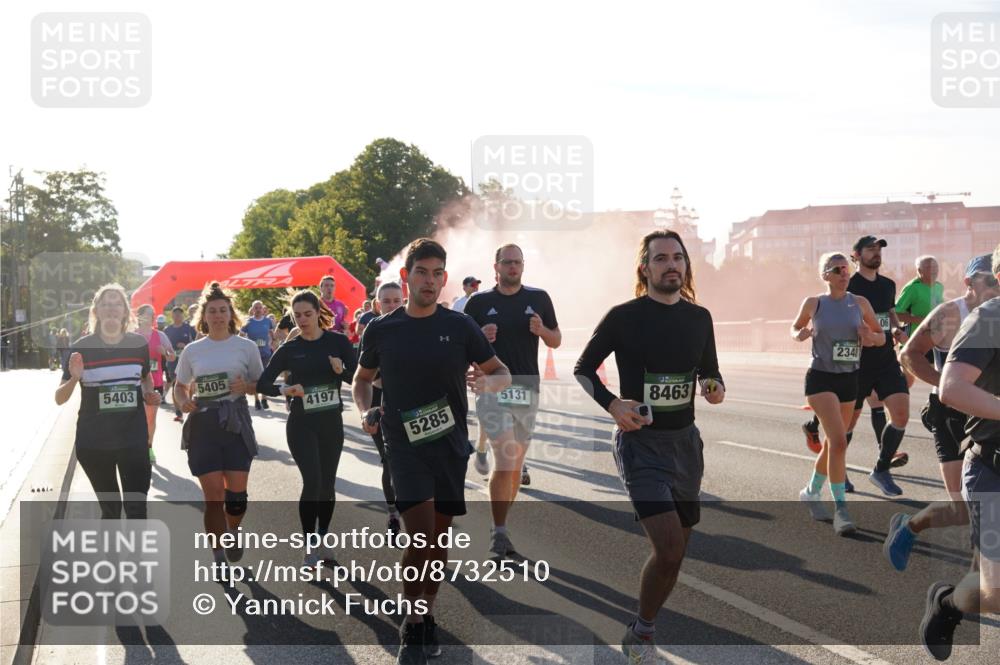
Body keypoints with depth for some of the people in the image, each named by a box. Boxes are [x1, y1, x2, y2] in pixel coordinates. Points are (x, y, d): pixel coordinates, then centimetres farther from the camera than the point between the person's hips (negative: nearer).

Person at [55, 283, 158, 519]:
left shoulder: (139, 344, 0)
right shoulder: (81, 348, -6)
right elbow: (59, 398, -3)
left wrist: (149, 395, 0)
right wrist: (74, 378, -23)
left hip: (133, 438, 0)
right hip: (93, 442, 0)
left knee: (136, 508, -5)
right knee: (110, 508, 14)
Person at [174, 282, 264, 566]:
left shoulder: (246, 346, 1)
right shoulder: (192, 350, 4)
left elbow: (261, 384, 8)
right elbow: (180, 387, 15)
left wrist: (245, 387, -14)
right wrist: (183, 401, -7)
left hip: (236, 423, 0)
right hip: (203, 424, 0)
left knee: (237, 494, -1)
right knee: (213, 496, -2)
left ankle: (233, 532, 32)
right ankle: (219, 556, 11)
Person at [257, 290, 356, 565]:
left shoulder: (338, 341, -2)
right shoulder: (289, 349, -2)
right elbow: (262, 383, -6)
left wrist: (341, 370, -23)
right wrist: (284, 389, -24)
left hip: (332, 422, 2)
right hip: (301, 424, -2)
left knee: (327, 483, 9)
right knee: (312, 481, -12)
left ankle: (323, 540, 26)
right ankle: (309, 546, -2)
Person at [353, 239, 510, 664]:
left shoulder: (460, 327, 0)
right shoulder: (381, 330, 1)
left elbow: (503, 374, 5)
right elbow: (363, 378, 16)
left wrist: (486, 382, -18)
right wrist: (365, 412, -3)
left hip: (450, 444, 2)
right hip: (405, 444, -2)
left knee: (439, 537, 9)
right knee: (420, 535, -15)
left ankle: (427, 618, 29)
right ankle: (412, 628, 1)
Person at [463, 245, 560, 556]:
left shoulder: (539, 298, 9)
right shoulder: (479, 302, 3)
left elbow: (556, 341, 14)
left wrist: (542, 330, -7)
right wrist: (481, 338, -12)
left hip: (527, 390, 3)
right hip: (492, 390, -3)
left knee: (516, 464, 9)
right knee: (506, 460, -16)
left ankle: (501, 526, 24)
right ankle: (499, 531, -9)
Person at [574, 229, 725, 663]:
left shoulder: (699, 317, 5)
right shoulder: (624, 316, -9)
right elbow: (582, 369, 0)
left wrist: (716, 388, -5)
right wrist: (613, 404, -16)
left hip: (685, 440, 6)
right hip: (640, 443, -6)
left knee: (676, 547, 12)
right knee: (669, 547, -18)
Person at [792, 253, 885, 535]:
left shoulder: (860, 303, 3)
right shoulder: (813, 303, -2)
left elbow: (881, 336, 10)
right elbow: (795, 327, 13)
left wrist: (871, 337, -13)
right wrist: (800, 335, -10)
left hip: (849, 379, 4)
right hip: (821, 378, -4)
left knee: (833, 442, 13)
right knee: (839, 441, -18)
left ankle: (811, 492, 37)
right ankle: (840, 509, -15)